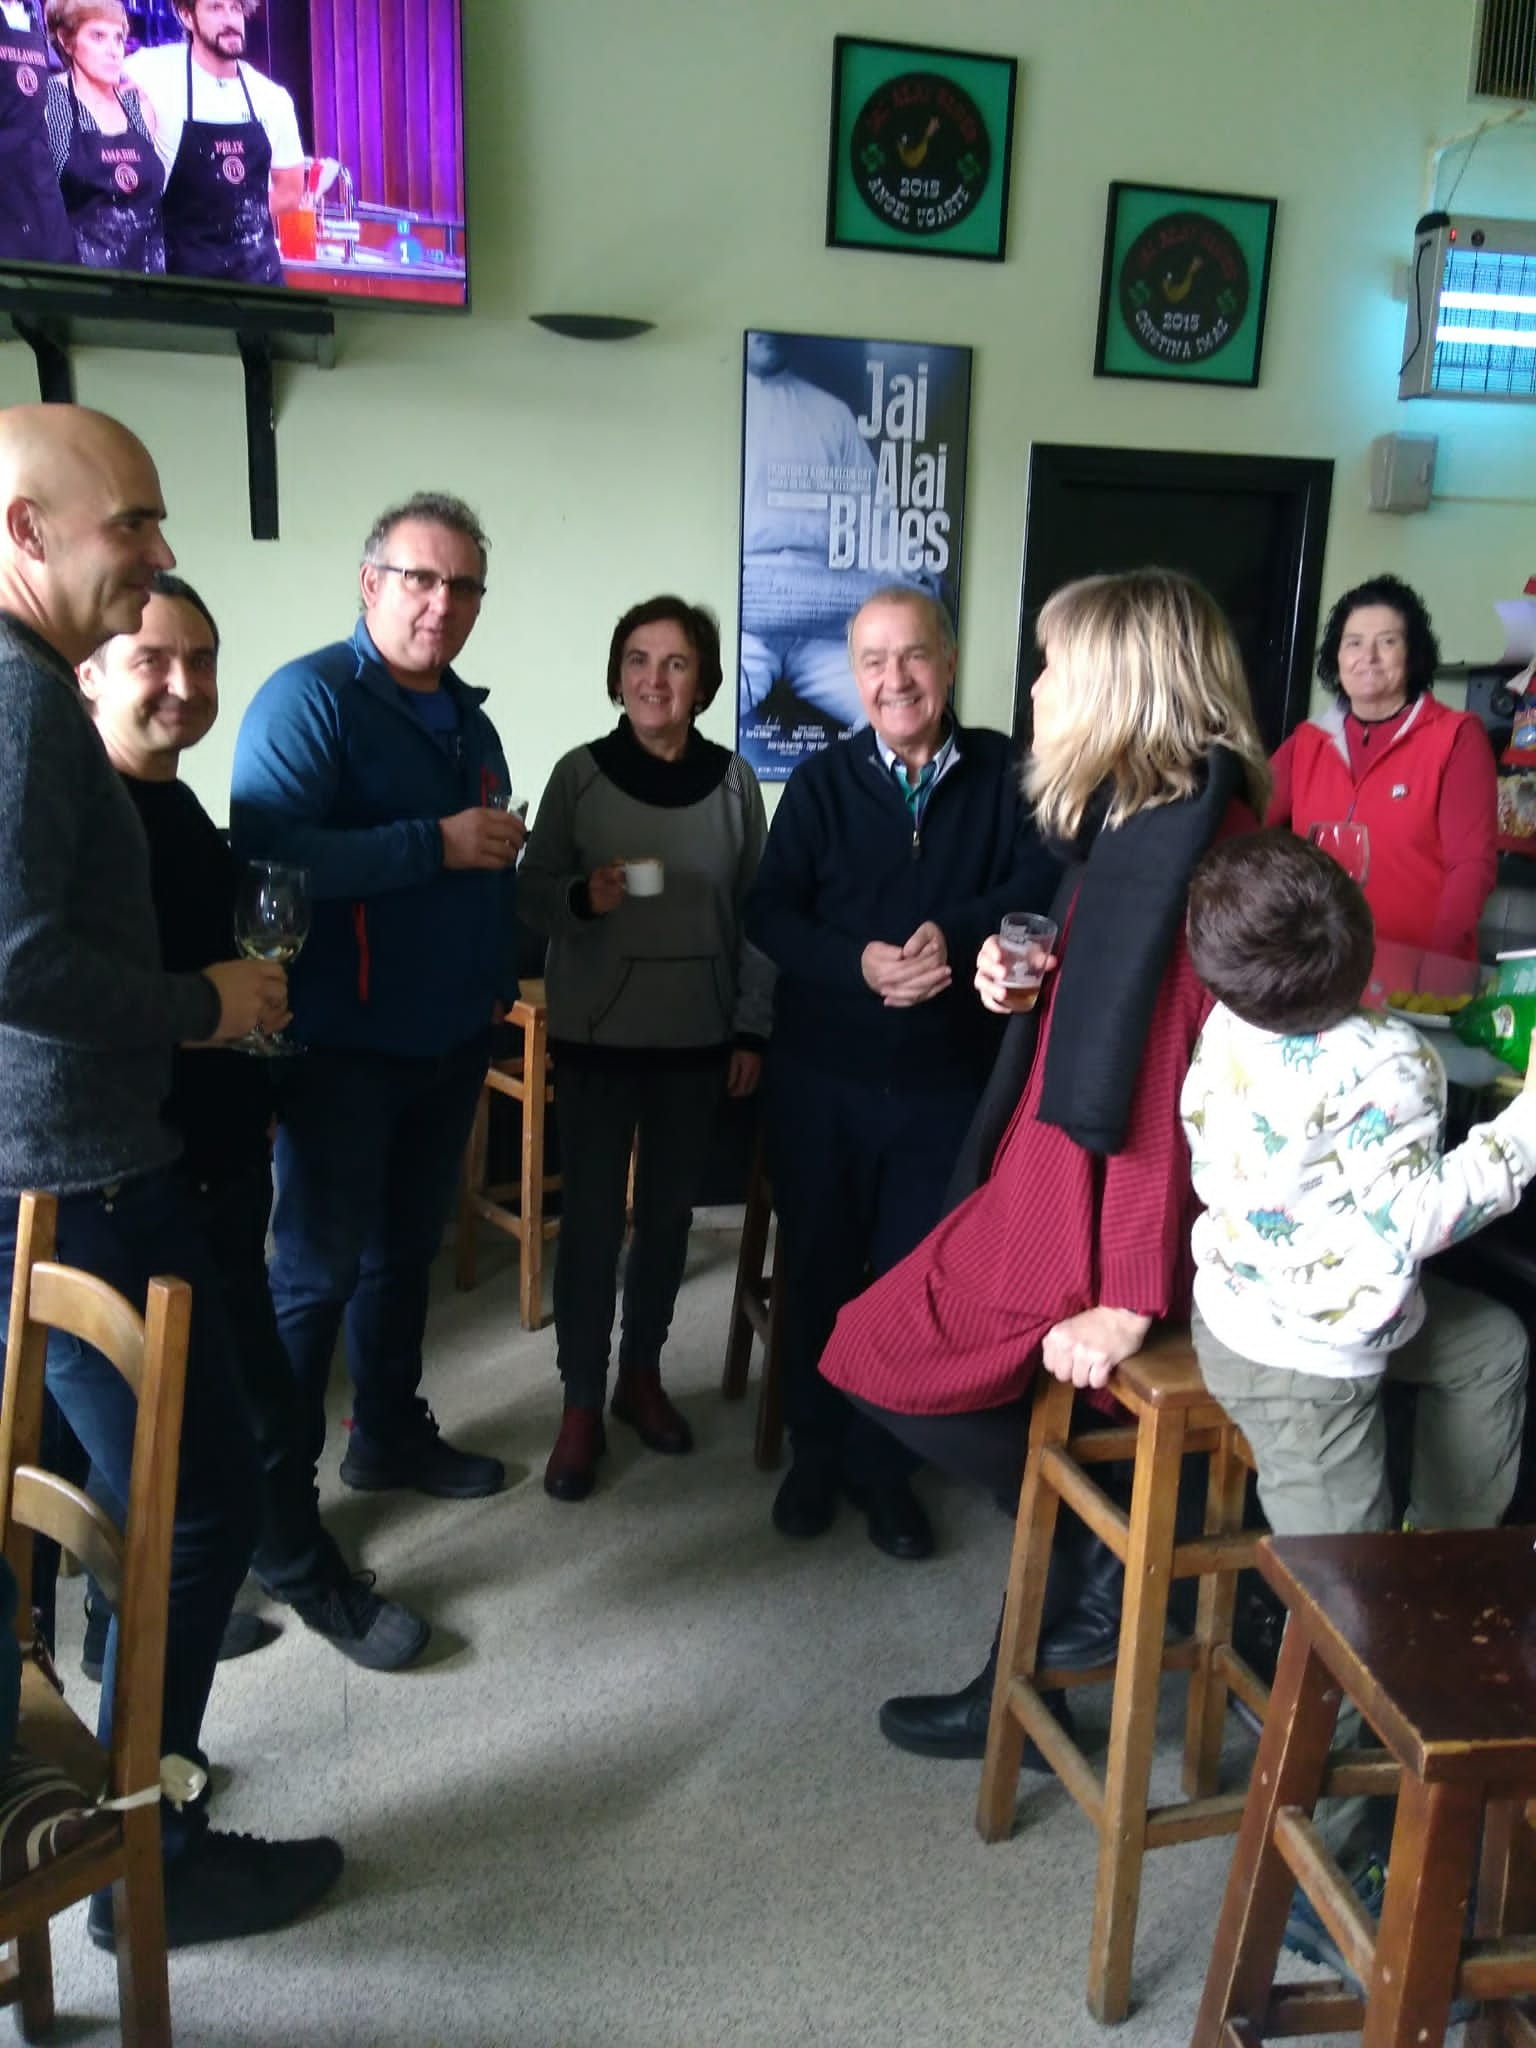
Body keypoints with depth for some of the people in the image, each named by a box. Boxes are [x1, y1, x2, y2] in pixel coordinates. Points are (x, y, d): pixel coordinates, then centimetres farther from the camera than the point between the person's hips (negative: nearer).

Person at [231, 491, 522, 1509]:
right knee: (318, 1267, 2)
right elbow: (267, 853, -26)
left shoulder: (470, 721, 13)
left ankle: (391, 1434, 34)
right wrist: (438, 844, -26)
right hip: (347, 1042, -7)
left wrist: (500, 978, 10)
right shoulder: (310, 697, -12)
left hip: (452, 1036, 7)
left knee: (408, 1246, 18)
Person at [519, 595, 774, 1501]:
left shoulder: (732, 778, 1)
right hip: (599, 1030, -2)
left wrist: (753, 1029, 1)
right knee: (591, 1219, 2)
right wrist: (584, 897, -22)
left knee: (668, 1213, 13)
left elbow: (755, 910, 4)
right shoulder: (580, 773, -4)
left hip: (697, 1035, 2)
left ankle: (642, 1373, 31)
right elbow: (533, 892, 0)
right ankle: (582, 1406, 15)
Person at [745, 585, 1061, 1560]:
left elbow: (1039, 881, -12)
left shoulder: (1003, 772, 0)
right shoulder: (822, 783, 2)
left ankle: (884, 1465, 28)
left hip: (951, 1077, -1)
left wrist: (954, 936, -29)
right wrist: (859, 962, -23)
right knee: (818, 1265, 13)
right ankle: (815, 1450, 33)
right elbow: (770, 911, -6)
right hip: (824, 1074, 1)